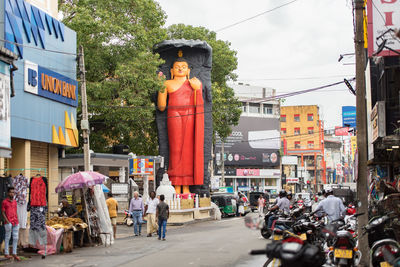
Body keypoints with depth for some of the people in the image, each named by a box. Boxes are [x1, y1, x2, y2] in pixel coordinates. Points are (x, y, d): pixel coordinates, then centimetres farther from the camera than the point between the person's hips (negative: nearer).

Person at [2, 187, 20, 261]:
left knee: (15, 238, 4)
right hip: (8, 223, -5)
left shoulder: (15, 201, 14)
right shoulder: (4, 202, -1)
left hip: (15, 222, 5)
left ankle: (14, 254, 11)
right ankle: (6, 253, 6)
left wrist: (17, 221, 12)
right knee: (7, 237, 0)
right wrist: (7, 221, -12)